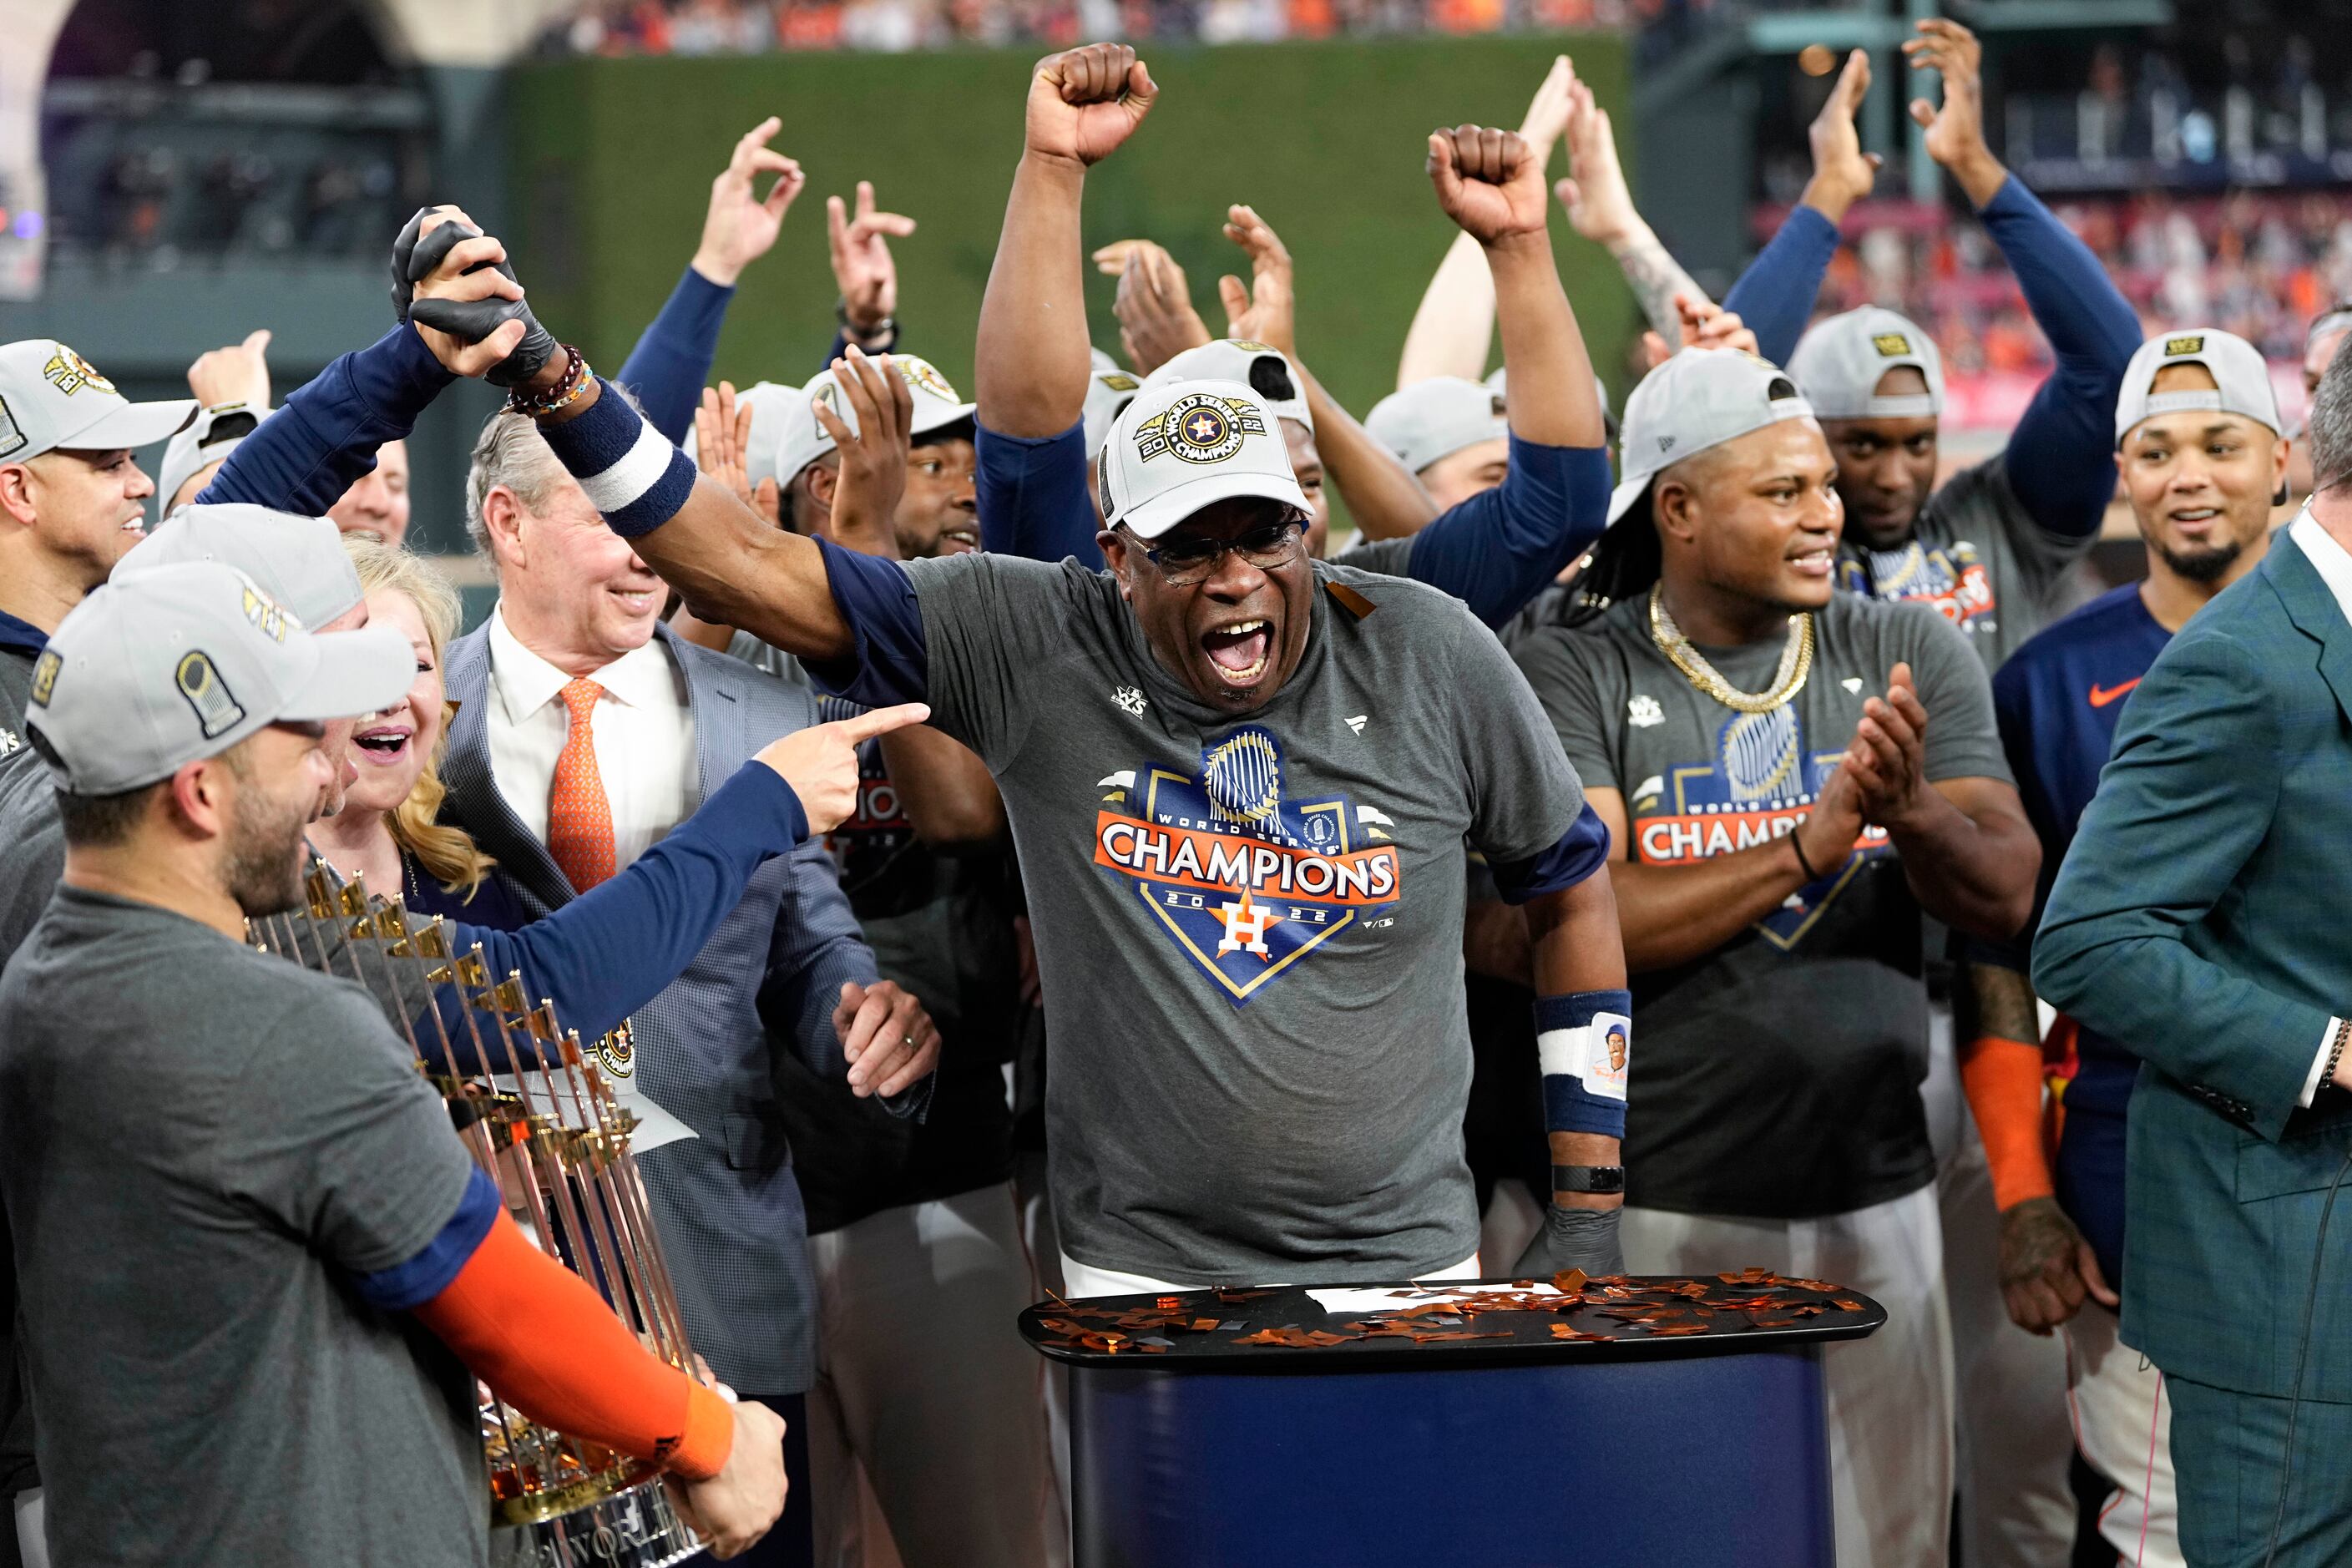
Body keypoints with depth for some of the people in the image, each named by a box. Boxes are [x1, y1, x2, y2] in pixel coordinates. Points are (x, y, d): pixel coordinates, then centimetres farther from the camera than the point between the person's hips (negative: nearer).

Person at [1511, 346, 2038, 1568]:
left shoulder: (1908, 658, 6)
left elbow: (2003, 896, -2)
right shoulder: (1573, 678, -4)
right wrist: (1813, 841, -20)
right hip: (1664, 1213, -3)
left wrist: (1910, 811, -22)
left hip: (1877, 1198, 3)